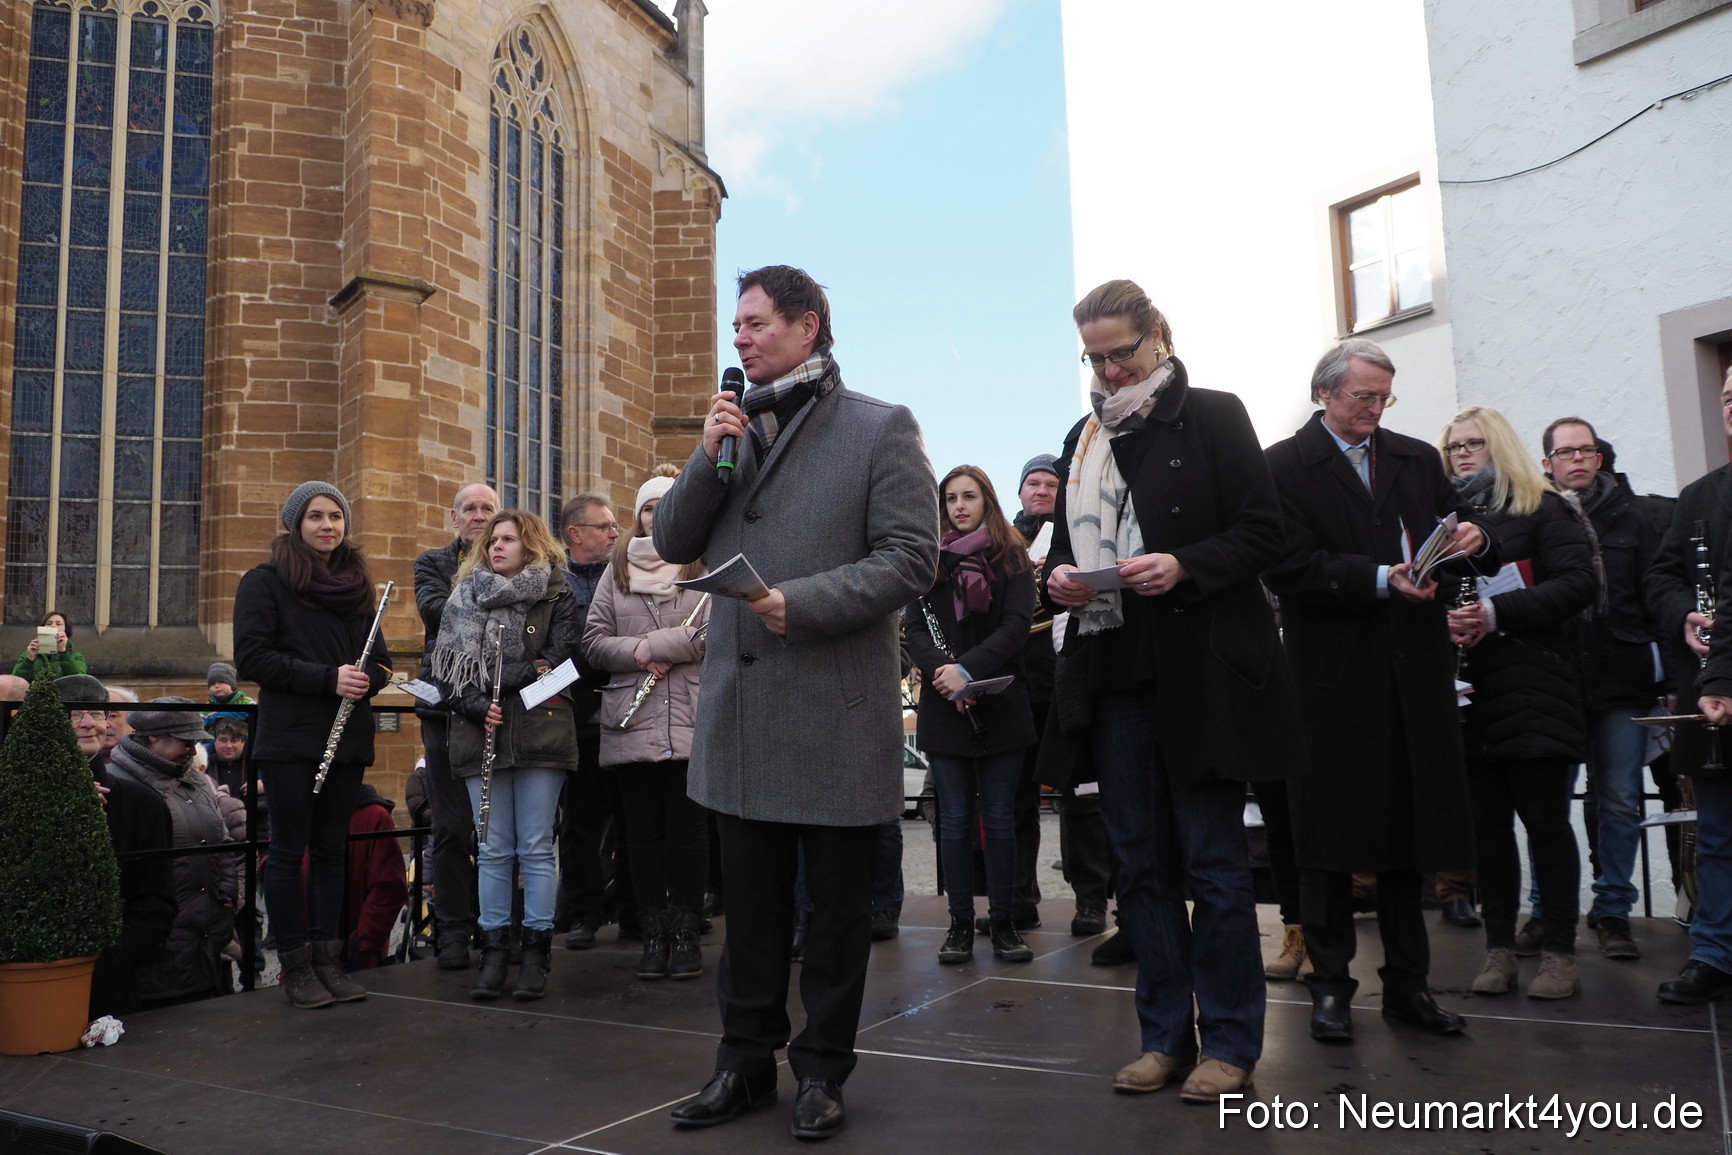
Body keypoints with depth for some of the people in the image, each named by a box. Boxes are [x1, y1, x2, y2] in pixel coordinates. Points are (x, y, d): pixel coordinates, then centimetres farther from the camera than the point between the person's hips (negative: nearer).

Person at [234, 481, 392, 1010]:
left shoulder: (357, 585, 13)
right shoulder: (265, 581, -1)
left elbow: (379, 659, 17)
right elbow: (251, 656, -11)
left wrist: (366, 678, -7)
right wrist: (327, 678, -18)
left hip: (347, 737, 5)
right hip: (290, 737, -4)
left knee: (331, 849, 9)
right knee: (289, 849, 1)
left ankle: (327, 959, 16)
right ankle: (295, 965, 10)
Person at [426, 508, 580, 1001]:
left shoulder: (555, 598, 5)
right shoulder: (464, 598, 13)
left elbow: (560, 662, -7)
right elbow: (444, 665, 5)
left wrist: (493, 676, -12)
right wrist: (476, 705, -11)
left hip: (539, 733, -2)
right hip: (480, 735, 3)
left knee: (536, 847, 1)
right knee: (493, 849, 6)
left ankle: (536, 952, 8)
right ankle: (494, 952, 14)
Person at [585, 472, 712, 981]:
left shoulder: (706, 566, 4)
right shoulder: (617, 569, 14)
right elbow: (594, 640, 7)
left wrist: (653, 644, -14)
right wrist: (636, 653, -11)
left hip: (693, 722, -2)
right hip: (631, 723, 3)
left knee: (688, 825, 3)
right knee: (644, 829, 7)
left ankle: (686, 933, 13)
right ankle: (654, 934, 16)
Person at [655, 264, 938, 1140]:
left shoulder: (881, 429, -3)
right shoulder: (731, 428, 13)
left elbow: (909, 558, -11)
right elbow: (672, 544, 10)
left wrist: (802, 602, -21)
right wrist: (708, 458, -5)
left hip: (837, 713, -4)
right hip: (740, 708, 5)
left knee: (838, 904, 9)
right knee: (750, 901, 15)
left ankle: (822, 1069, 25)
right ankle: (746, 1059, 30)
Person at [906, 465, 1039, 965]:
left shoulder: (1012, 559, 5)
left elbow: (1018, 624, -7)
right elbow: (914, 627, 0)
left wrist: (968, 669, -21)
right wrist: (940, 672, -19)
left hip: (1001, 704, -1)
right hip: (944, 707, 1)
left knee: (999, 818, 4)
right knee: (956, 819, 4)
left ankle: (1003, 922, 13)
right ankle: (960, 923, 13)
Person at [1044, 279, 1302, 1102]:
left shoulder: (1214, 416, 0)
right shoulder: (1084, 439, 15)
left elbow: (1262, 533, -5)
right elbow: (1066, 539, 21)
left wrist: (1185, 565, -20)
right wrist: (1062, 575, -1)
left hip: (1202, 671, -5)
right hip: (1117, 672, 6)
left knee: (1213, 862, 2)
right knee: (1140, 861, 10)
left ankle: (1230, 1042, 15)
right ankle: (1166, 1034, 22)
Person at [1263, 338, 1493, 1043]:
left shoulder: (1416, 459, 14)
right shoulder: (1284, 467, -1)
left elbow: (1472, 551, 15)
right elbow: (1286, 567, -12)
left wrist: (1474, 540, -9)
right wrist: (1380, 579, -21)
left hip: (1414, 673, 5)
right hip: (1333, 677, -4)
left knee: (1409, 832, 10)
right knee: (1330, 834, 4)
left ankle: (1408, 983, 22)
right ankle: (1330, 985, 15)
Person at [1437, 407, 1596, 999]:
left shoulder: (1541, 508, 3)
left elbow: (1579, 583, -8)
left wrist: (1497, 613, -17)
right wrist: (1441, 621, -10)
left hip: (1531, 688, -4)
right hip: (1468, 691, 4)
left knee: (1545, 819, -1)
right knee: (1487, 821, 5)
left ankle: (1560, 952, 9)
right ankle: (1499, 949, 13)